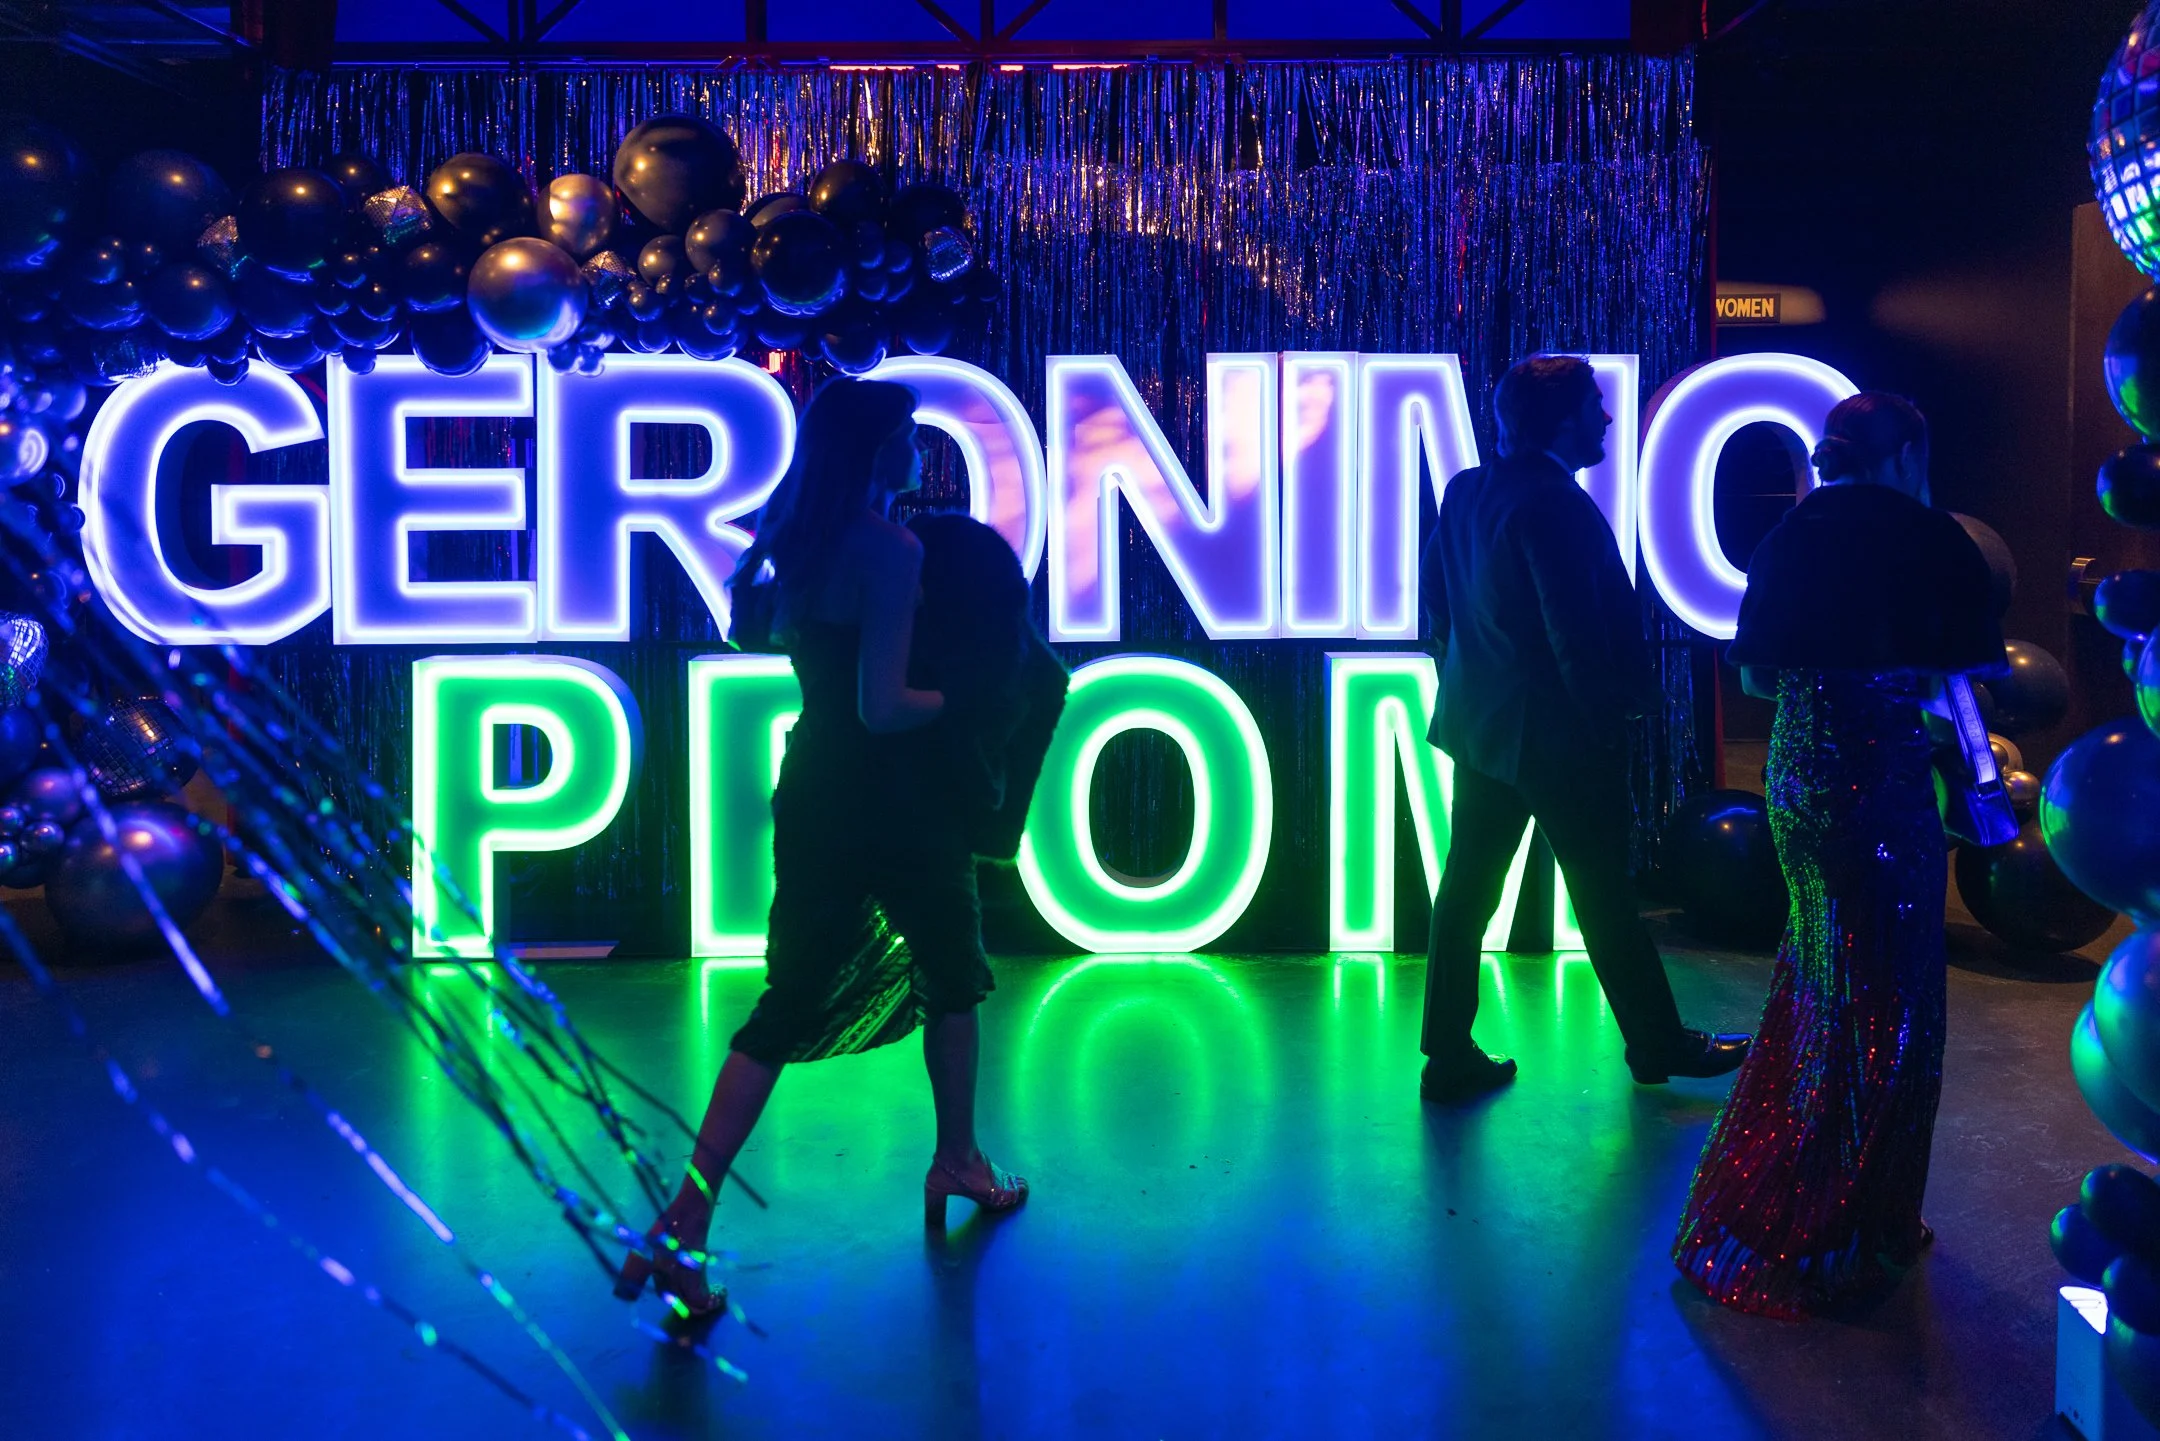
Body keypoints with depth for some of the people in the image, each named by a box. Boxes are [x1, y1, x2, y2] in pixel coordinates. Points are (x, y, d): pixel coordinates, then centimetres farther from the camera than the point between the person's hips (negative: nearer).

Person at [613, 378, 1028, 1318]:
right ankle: (957, 1164, 34)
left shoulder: (797, 545, 6)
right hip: (892, 806, -6)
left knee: (791, 1003, 6)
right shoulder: (893, 551, -18)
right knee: (952, 975, 18)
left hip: (813, 795, 7)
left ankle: (685, 1222, -3)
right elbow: (883, 706, -22)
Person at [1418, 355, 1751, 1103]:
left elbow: (1434, 590, 13)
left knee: (1467, 887, 10)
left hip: (1480, 724, 8)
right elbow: (1577, 631, -22)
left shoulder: (1465, 490, 5)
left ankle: (1449, 1056, 16)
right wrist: (1608, 717, -9)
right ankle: (1658, 1043, 24)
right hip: (1557, 734, -8)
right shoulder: (1557, 506, -21)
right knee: (1604, 896, 7)